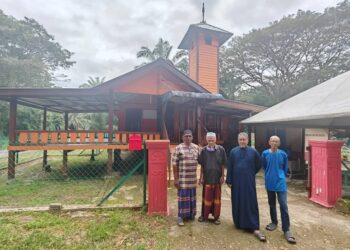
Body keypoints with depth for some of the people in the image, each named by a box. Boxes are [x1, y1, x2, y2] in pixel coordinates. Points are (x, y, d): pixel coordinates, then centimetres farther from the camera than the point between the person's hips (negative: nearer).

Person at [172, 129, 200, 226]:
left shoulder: (196, 147, 5)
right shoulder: (178, 148, -9)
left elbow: (199, 161, 11)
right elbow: (174, 164, -9)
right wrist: (176, 179, -11)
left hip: (193, 178, 4)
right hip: (182, 177, -4)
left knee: (192, 196, 15)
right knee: (183, 196, 3)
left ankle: (191, 213, 33)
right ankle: (180, 216, 17)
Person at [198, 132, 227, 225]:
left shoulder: (221, 150, -6)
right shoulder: (204, 150, -4)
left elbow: (223, 164, 0)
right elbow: (202, 165, 2)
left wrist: (222, 176, -1)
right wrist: (201, 177, 1)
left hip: (217, 177, 0)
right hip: (207, 177, 0)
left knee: (217, 197, 10)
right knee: (206, 196, 9)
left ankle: (216, 216, 24)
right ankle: (204, 215, 26)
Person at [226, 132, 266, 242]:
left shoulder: (253, 151, -3)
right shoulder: (233, 152, -1)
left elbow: (259, 164, 10)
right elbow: (229, 167, 0)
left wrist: (251, 173, 10)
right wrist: (229, 180, -2)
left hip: (249, 182, -1)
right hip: (236, 182, 1)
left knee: (251, 203, 0)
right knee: (237, 202, 10)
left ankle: (255, 228, 5)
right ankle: (238, 223, 27)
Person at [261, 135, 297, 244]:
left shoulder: (283, 154, -6)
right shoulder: (265, 153, -5)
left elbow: (285, 168, 8)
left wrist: (280, 176, 10)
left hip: (281, 183, -1)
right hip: (269, 183, 2)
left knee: (283, 206, -5)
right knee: (272, 204, 15)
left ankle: (286, 230, 3)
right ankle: (274, 222, 33)